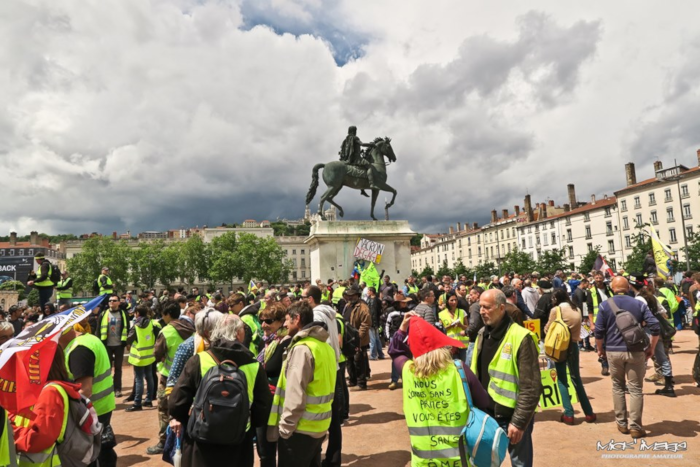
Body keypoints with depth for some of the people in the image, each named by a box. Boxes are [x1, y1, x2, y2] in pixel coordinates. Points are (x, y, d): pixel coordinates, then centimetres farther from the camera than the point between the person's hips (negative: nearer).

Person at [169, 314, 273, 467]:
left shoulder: (198, 361, -14)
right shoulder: (254, 366, -12)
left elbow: (176, 404, -11)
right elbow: (263, 411, -7)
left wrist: (183, 420, 12)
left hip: (200, 448, 0)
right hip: (239, 451, 1)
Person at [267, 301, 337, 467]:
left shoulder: (302, 348, -20)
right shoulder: (325, 346, 6)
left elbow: (295, 395, -24)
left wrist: (285, 427, -15)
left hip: (301, 428, -8)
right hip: (319, 425, 8)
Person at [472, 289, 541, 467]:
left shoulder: (521, 338, -18)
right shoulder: (482, 334, 4)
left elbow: (531, 387, -18)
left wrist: (519, 421, -18)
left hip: (511, 416, -6)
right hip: (486, 414, 6)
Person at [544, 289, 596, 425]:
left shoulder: (556, 310, -10)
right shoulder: (577, 310, 5)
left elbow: (548, 329, -2)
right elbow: (577, 330, 9)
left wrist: (546, 328, 18)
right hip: (574, 345, 5)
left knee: (562, 380, 5)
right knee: (576, 379, 16)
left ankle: (568, 414, 4)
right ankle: (589, 413, 20)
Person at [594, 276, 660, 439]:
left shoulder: (604, 305, -1)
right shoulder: (639, 304, 2)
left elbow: (599, 331, -3)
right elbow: (655, 326, -5)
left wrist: (600, 349, 11)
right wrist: (651, 348, 6)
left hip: (613, 352, 0)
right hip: (635, 351, 0)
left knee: (618, 387, 14)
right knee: (635, 390, 6)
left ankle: (621, 423, 19)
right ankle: (635, 427, 9)